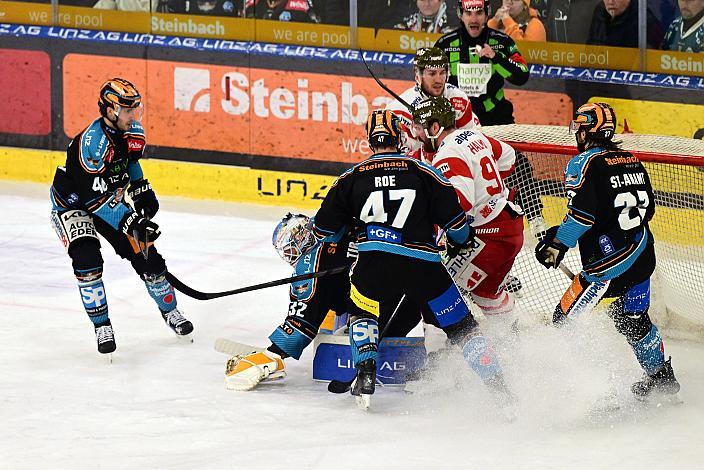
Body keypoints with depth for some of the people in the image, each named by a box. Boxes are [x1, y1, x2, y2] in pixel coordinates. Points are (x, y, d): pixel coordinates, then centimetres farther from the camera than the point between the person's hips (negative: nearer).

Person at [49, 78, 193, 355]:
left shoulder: (133, 131, -11)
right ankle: (102, 326, -13)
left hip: (110, 199, 7)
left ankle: (169, 310, 26)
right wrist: (128, 222, -40)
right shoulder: (92, 142, -35)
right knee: (86, 257, -27)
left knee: (144, 253, 3)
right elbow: (94, 197, -37)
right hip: (71, 202, -7)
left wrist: (141, 190, 5)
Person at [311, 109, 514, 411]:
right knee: (461, 326, 8)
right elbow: (453, 218, 5)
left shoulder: (351, 178, 12)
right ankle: (499, 389, -4)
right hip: (424, 266, 0)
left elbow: (323, 230, 17)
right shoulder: (423, 171, 8)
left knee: (362, 313, 28)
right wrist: (460, 242, 27)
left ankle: (365, 375, 5)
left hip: (374, 263, 0)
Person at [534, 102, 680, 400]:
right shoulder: (632, 161, 13)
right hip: (644, 256, 8)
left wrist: (558, 244, -7)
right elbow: (648, 207, 18)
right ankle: (662, 377, 34)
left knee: (565, 318, -2)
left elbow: (582, 213, -17)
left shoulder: (583, 163, -8)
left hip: (609, 259, -8)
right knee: (634, 320, 25)